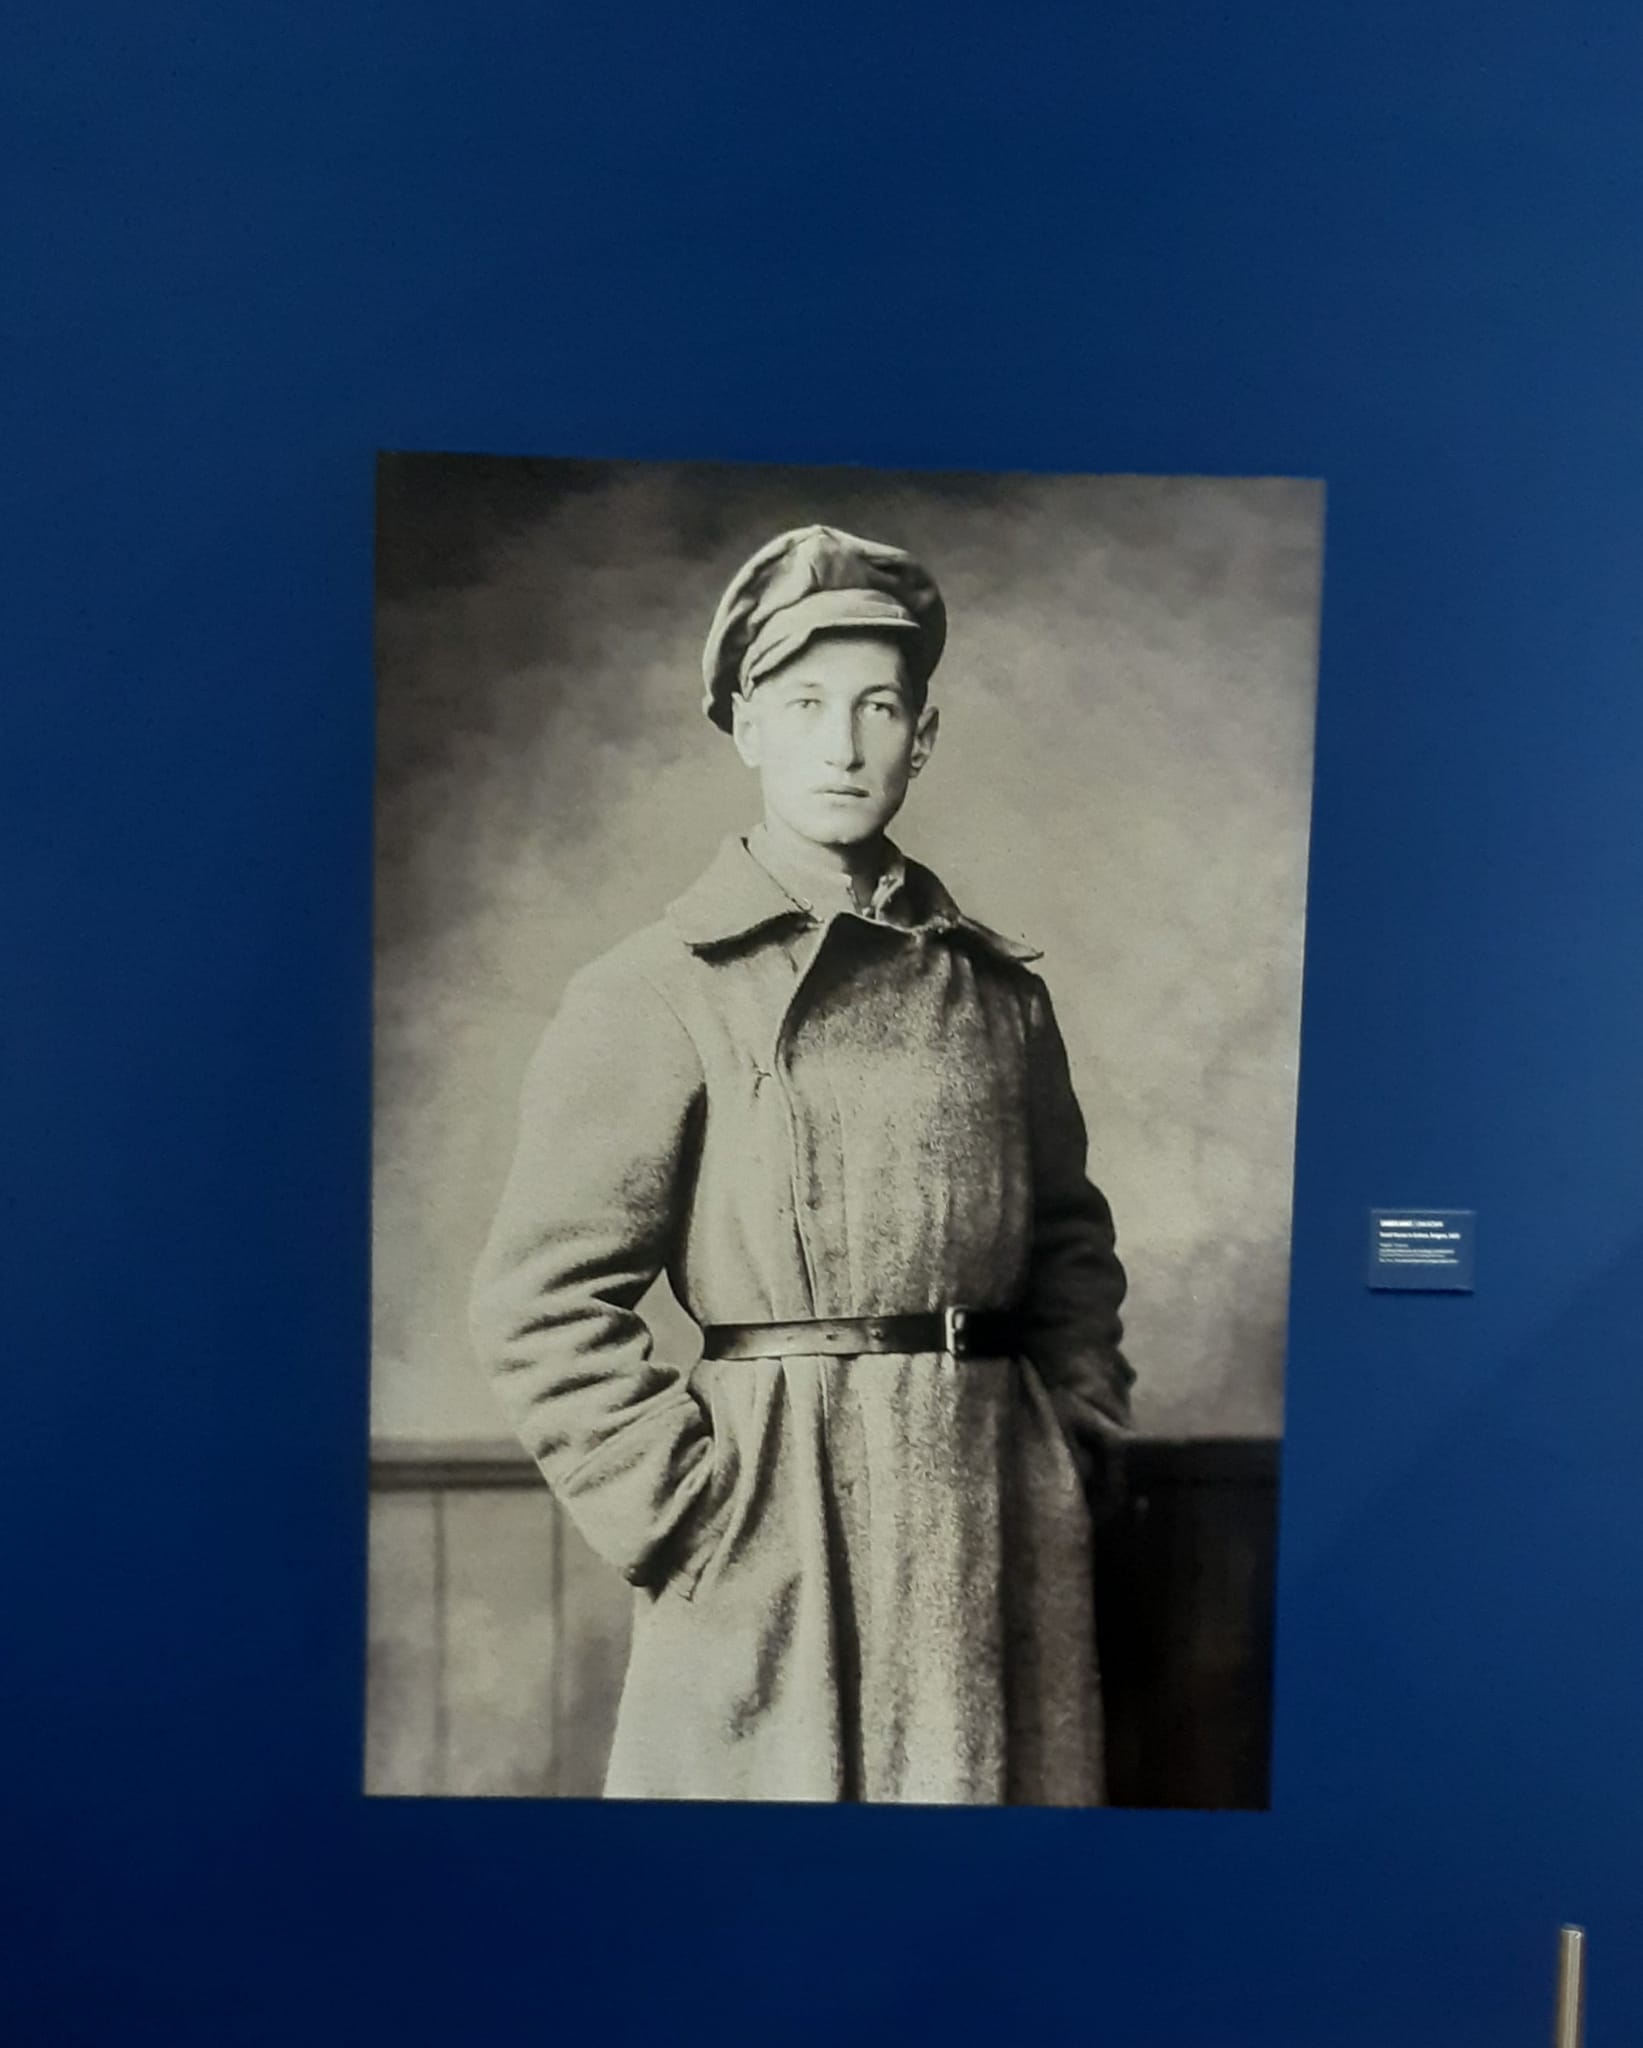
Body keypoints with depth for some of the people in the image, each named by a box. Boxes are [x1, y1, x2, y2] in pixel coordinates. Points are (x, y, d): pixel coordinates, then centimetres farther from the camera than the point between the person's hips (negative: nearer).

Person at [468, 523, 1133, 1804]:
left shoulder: (999, 988, 8)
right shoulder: (655, 997, -6)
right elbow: (543, 1305, -7)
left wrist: (1079, 1438, 7)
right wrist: (685, 1513, -10)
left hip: (1005, 1528, 4)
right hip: (778, 1520, -3)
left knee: (1001, 1782, 13)